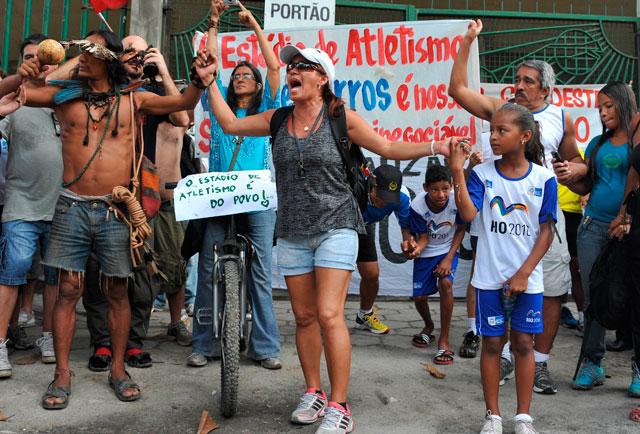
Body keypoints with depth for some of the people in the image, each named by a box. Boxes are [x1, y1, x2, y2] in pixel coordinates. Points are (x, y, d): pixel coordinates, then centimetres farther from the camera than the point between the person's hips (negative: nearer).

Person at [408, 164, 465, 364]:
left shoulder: (456, 201, -23)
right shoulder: (418, 205, -24)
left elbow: (461, 230, -7)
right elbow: (424, 237, -14)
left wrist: (449, 258, -16)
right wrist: (417, 248, -38)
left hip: (448, 250, -1)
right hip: (426, 253, 1)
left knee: (445, 284, -26)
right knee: (419, 297, -1)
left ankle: (444, 340, -13)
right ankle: (428, 326, 36)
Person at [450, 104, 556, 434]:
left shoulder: (543, 178, -3)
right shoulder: (482, 174, -2)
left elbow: (546, 231, -2)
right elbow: (468, 213, -17)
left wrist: (523, 274, -8)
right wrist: (457, 172, -25)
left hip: (527, 278, 0)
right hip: (489, 277, 0)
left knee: (523, 343, 7)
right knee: (492, 343, 7)